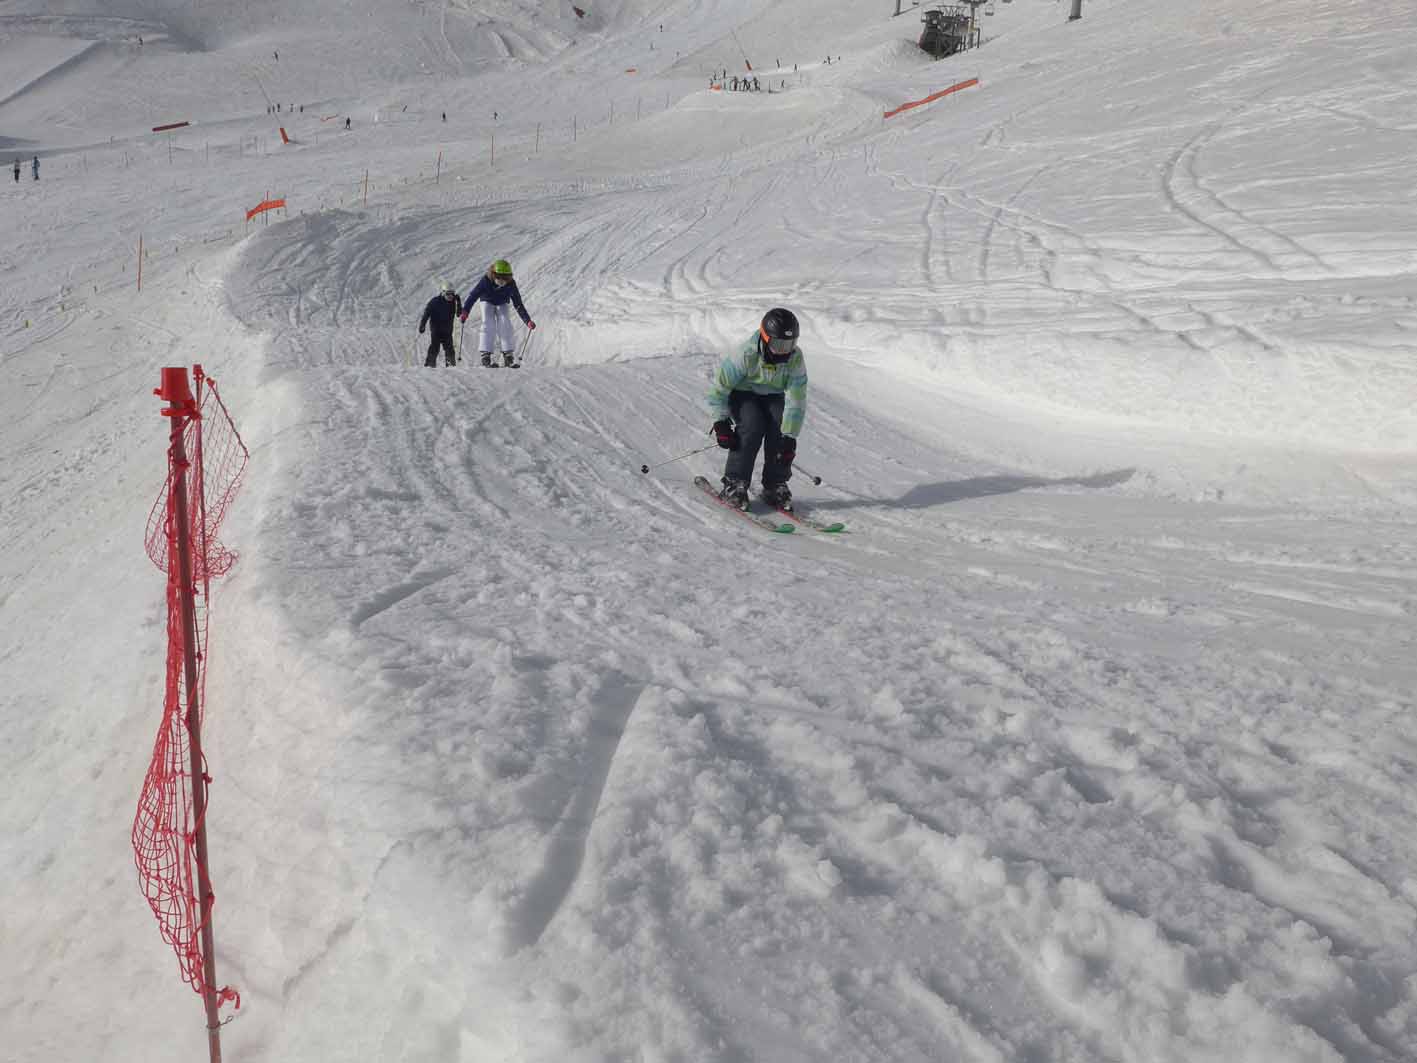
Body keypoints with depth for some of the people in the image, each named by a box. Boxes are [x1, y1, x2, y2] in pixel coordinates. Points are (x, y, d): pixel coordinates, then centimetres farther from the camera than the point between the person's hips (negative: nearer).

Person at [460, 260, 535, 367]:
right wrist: (465, 311, -47)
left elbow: (518, 305, -21)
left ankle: (508, 355, -17)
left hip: (502, 304, 1)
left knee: (505, 324, -19)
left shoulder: (511, 284, -27)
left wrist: (528, 321, -28)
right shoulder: (486, 281, -31)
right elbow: (473, 295, -33)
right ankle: (485, 355, -25)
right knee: (488, 325, -22)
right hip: (487, 302, -1)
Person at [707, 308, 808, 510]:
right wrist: (721, 422, -26)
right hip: (743, 394, -3)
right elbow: (718, 387, -22)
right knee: (752, 427, -29)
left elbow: (796, 401, -21)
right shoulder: (747, 354, -30)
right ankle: (734, 484, -19)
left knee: (781, 429, -24)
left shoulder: (795, 358, -22)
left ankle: (775, 486, -7)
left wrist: (789, 437, -26)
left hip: (773, 396, 3)